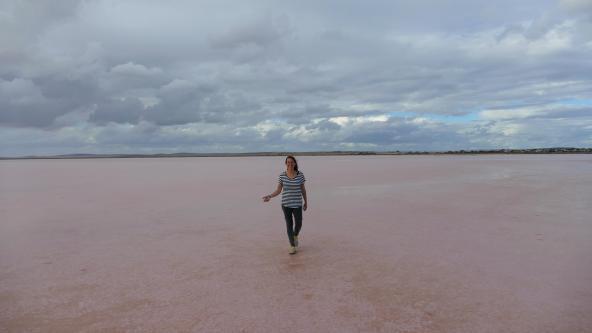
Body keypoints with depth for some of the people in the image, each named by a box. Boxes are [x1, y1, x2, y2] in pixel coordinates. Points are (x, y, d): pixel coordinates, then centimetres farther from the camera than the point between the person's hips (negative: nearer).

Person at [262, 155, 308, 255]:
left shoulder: (300, 174, -6)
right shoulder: (282, 176, -6)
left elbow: (303, 189, 3)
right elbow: (278, 190, -4)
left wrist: (306, 202, 9)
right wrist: (270, 196, -22)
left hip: (297, 204, 0)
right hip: (286, 204, 0)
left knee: (299, 224, 5)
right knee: (289, 224, 4)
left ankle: (295, 235, 41)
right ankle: (292, 246, 19)